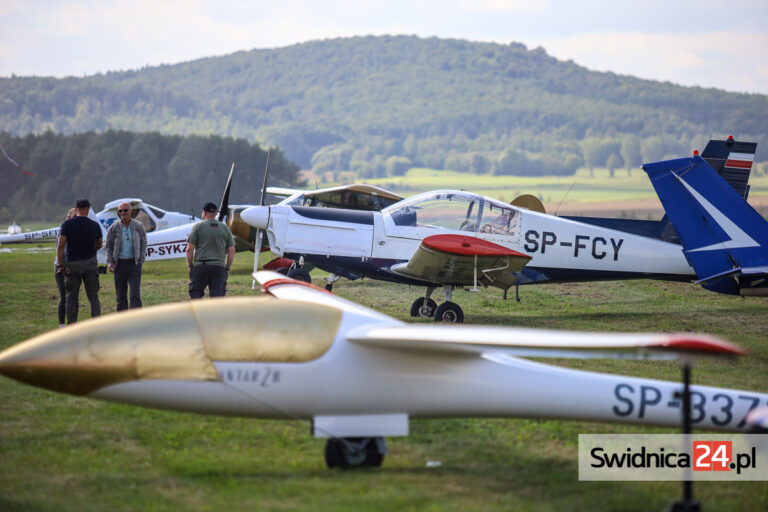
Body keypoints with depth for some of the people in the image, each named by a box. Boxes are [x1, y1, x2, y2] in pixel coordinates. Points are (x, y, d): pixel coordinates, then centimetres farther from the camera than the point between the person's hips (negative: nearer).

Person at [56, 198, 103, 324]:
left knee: (72, 297, 8)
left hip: (72, 264, -1)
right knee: (93, 296, 7)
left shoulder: (67, 224, -8)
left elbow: (60, 245, -13)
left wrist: (60, 265, -8)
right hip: (91, 262, 1)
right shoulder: (95, 225, -2)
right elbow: (99, 245, 12)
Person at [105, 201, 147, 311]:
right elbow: (108, 247, 9)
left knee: (135, 295, -11)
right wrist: (109, 262, -4)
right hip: (119, 264, 1)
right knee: (121, 296, 6)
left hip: (134, 264, -1)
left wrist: (141, 260, -1)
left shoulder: (138, 226, 3)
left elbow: (143, 244, 9)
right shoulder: (114, 228, 4)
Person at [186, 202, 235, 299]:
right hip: (219, 267, 3)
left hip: (200, 266, -3)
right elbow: (231, 251, 9)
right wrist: (227, 268, 14)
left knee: (195, 294, 5)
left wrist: (189, 266, 5)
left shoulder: (198, 226, 1)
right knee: (218, 296, -1)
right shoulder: (225, 228, 12)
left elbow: (190, 248, -4)